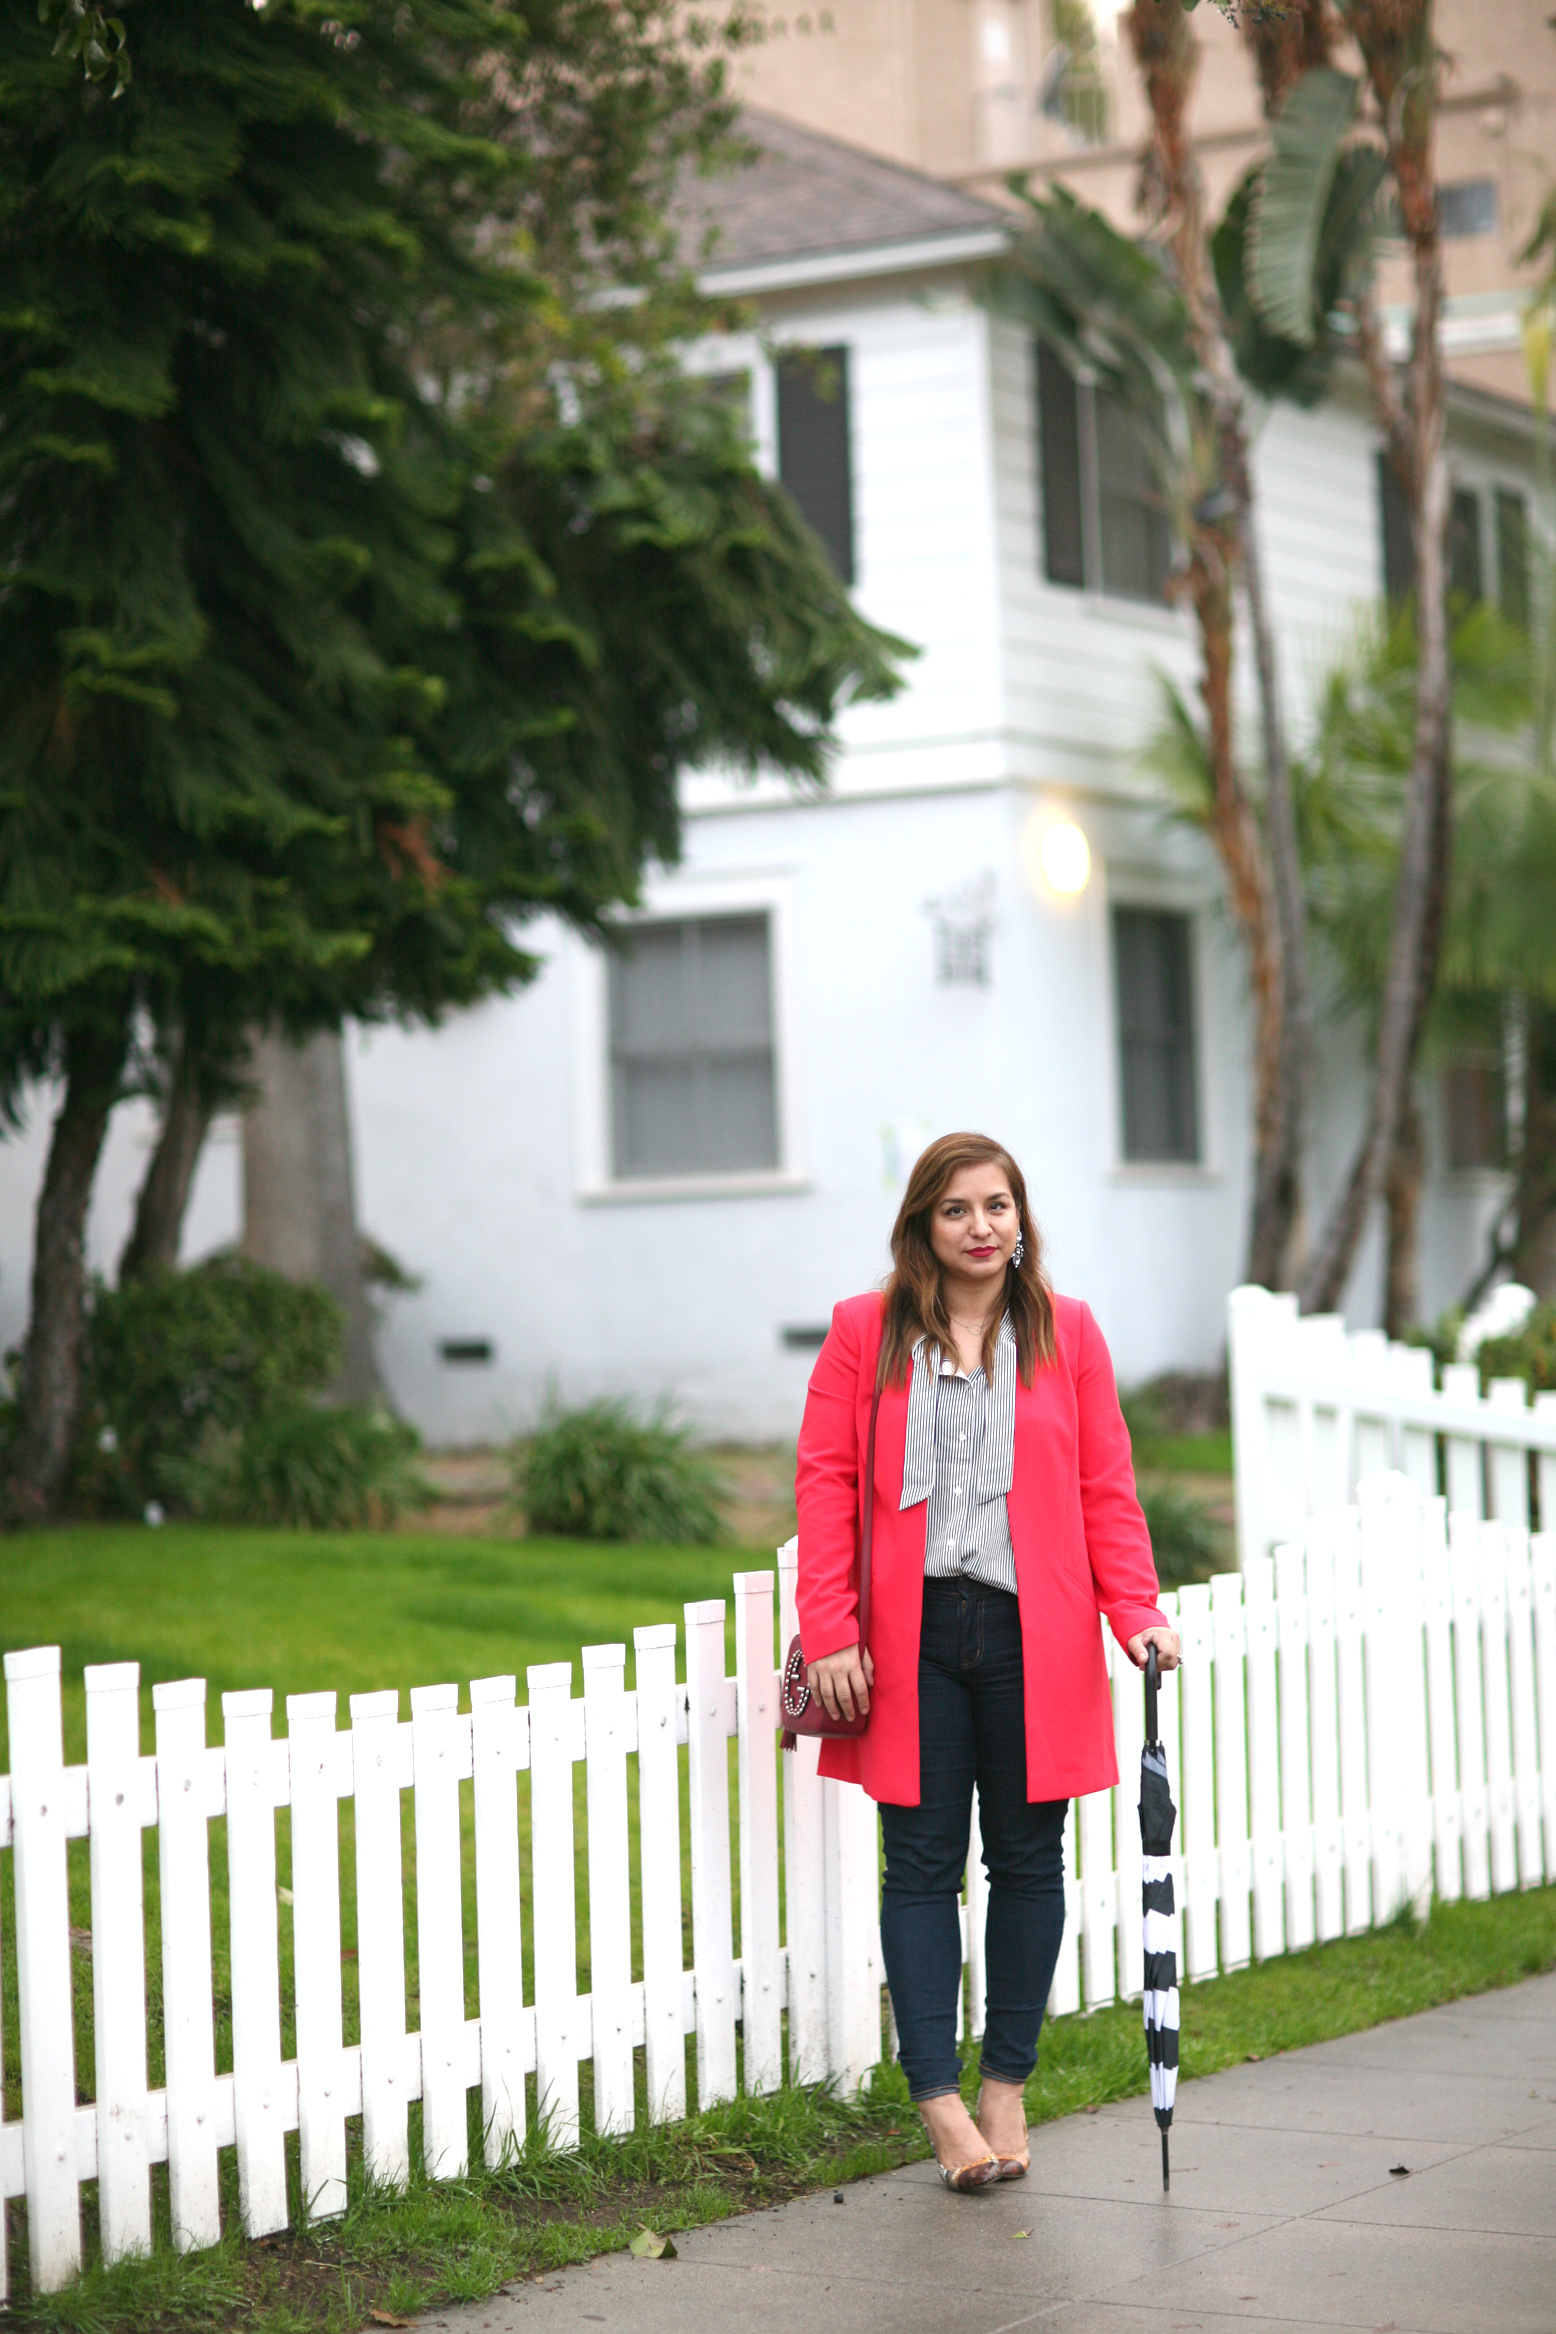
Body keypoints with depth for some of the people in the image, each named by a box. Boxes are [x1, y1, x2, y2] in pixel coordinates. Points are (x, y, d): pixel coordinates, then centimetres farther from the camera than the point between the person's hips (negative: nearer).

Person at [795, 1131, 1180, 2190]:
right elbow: (825, 1482, 2)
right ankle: (941, 2102, 2)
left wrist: (1139, 1614, -6)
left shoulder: (1067, 1332, 7)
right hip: (913, 1637, -1)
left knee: (1028, 1861, 5)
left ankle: (1008, 2088, 16)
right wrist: (831, 1634, -6)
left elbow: (1107, 1490, 6)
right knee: (923, 1865, 0)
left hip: (1034, 1637, 1)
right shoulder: (864, 1331, 5)